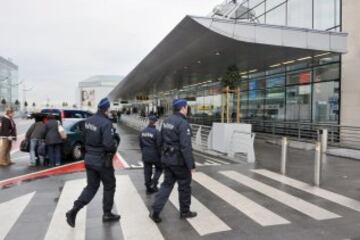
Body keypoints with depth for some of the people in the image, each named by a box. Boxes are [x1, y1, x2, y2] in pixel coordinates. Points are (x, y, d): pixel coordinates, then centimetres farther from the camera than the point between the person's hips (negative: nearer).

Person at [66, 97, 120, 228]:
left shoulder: (88, 120, 1)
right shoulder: (106, 123, -23)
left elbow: (85, 138, 11)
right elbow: (109, 144, -29)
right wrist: (115, 146, -9)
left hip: (89, 159, 7)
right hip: (103, 161, -7)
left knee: (91, 187, 18)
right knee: (109, 187, 14)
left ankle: (73, 211, 6)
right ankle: (107, 214, 25)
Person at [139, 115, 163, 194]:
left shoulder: (143, 131, 3)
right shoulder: (156, 132, -16)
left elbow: (141, 144, 11)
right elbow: (159, 145, -14)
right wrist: (160, 155, -4)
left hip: (145, 155, 5)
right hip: (154, 155, -5)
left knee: (147, 171, 12)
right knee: (159, 169, 15)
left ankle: (149, 188, 19)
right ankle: (154, 183, -2)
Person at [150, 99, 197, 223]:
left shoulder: (166, 121, 7)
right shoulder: (183, 123, -20)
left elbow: (162, 140, 15)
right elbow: (186, 146, -24)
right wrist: (191, 164, -19)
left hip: (167, 159, 7)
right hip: (180, 161, -7)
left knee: (167, 184, 14)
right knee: (184, 186, 11)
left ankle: (155, 211, 9)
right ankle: (185, 211, 26)